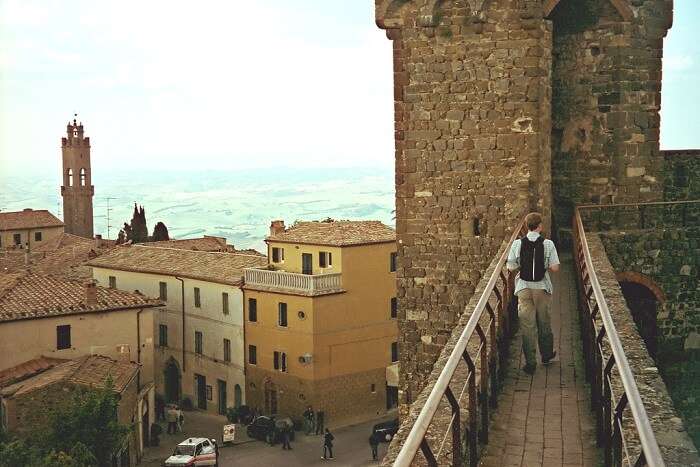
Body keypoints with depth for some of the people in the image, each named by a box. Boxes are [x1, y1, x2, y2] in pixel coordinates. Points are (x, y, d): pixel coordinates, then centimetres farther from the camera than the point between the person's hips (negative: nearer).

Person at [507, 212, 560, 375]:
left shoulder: (518, 244, -7)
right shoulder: (548, 244, -9)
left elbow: (511, 267, -6)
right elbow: (554, 268, -11)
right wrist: (545, 266, 9)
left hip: (524, 288, 0)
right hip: (542, 287, 0)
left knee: (527, 325, 5)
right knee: (544, 323, 18)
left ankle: (530, 363, 7)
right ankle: (546, 355, 36)